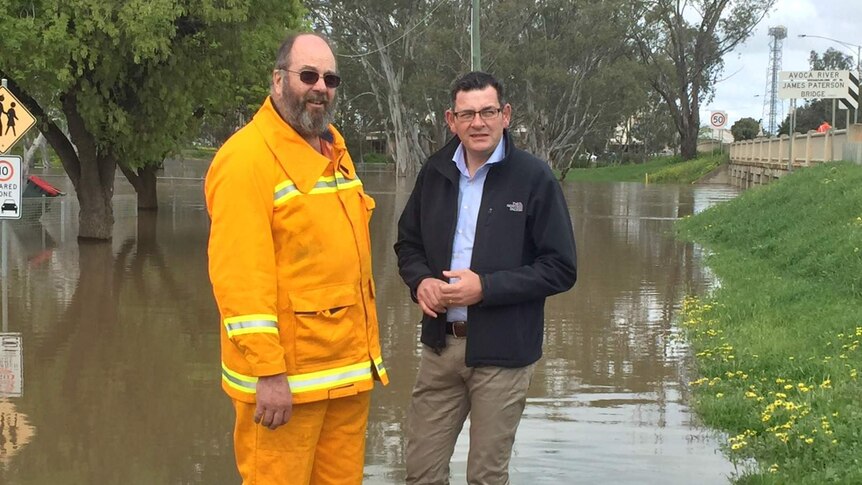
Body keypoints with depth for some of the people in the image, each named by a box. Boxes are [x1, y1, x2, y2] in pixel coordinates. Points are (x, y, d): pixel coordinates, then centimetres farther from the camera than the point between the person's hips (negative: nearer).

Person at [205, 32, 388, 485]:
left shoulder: (334, 149, 14)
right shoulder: (247, 158, -13)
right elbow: (239, 276, -19)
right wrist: (267, 372, -22)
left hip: (349, 368, 8)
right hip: (286, 375, -8)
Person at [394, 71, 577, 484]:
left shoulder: (534, 178, -9)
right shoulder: (435, 173, 4)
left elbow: (561, 268, -10)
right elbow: (408, 243, 16)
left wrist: (486, 287, -19)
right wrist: (420, 280, -7)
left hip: (502, 354, -4)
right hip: (440, 344, 4)